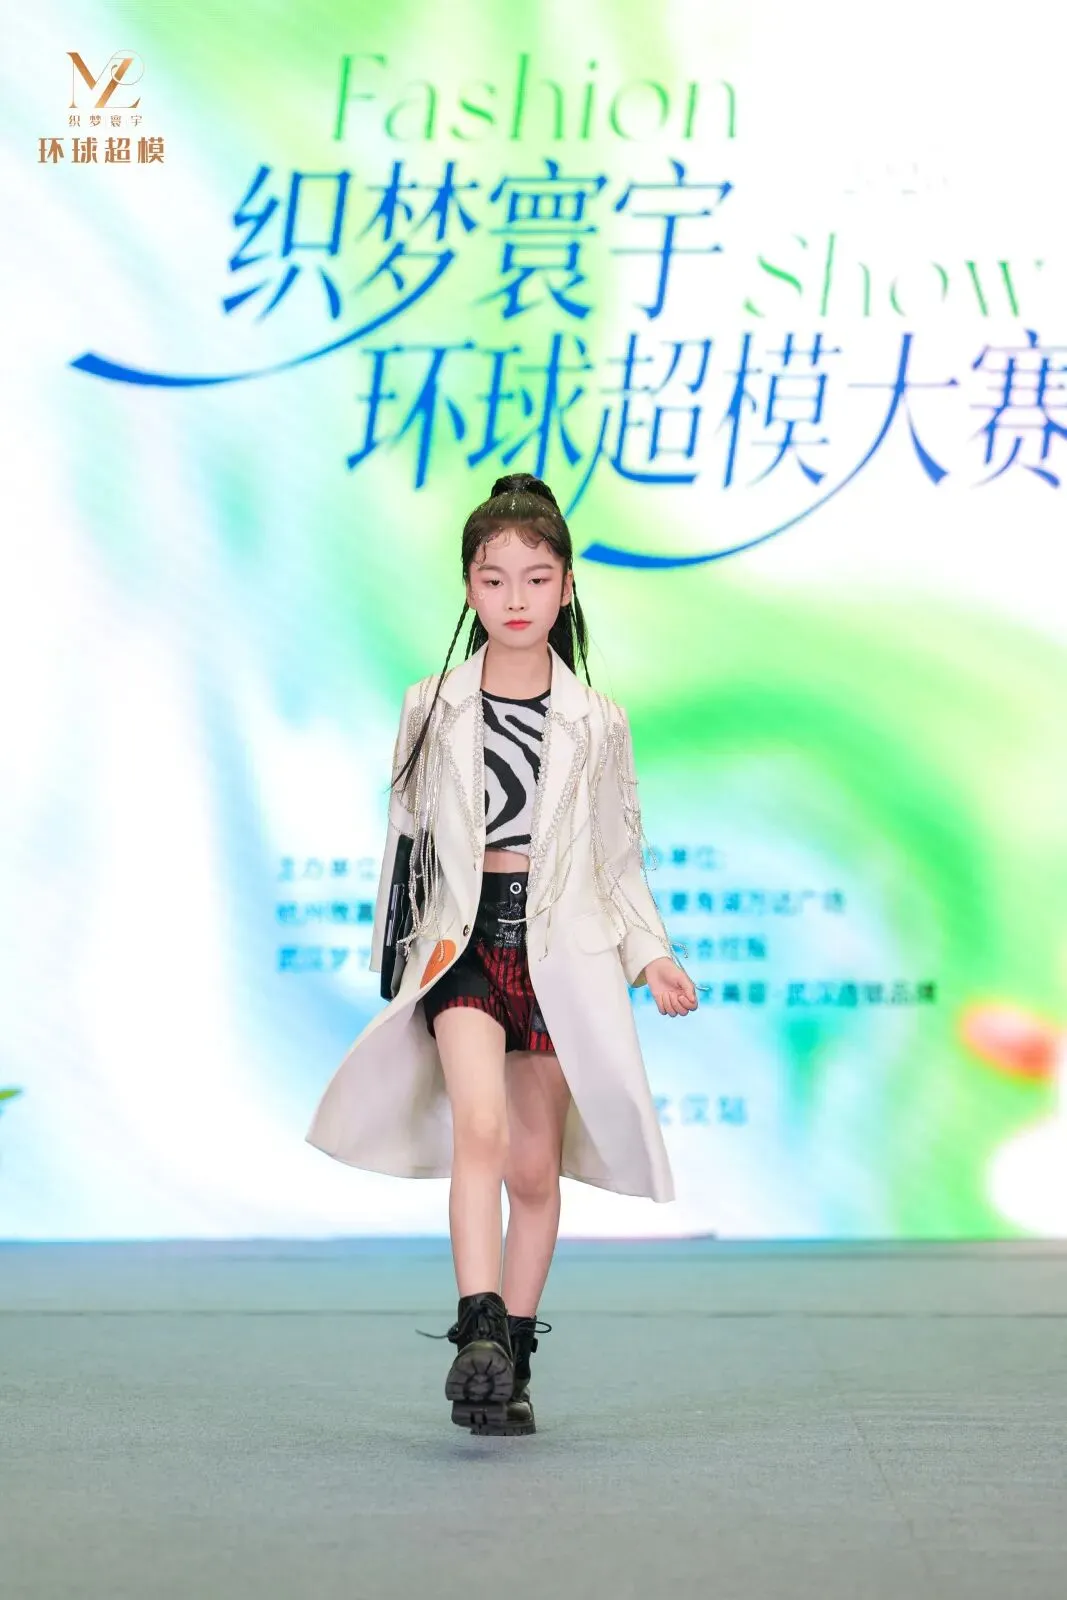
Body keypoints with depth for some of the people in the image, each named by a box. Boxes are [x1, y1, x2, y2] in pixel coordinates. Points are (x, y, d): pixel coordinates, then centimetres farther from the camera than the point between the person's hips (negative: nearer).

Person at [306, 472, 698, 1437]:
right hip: (465, 933, -1)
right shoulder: (433, 711, 5)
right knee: (480, 1129, -23)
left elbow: (619, 857, 12)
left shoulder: (595, 723, 6)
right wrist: (401, 954, 13)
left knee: (536, 1167, 6)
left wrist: (650, 955, 1)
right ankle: (478, 1334, -30)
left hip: (562, 946, 1)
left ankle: (513, 1366, 17)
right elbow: (407, 841, 12)